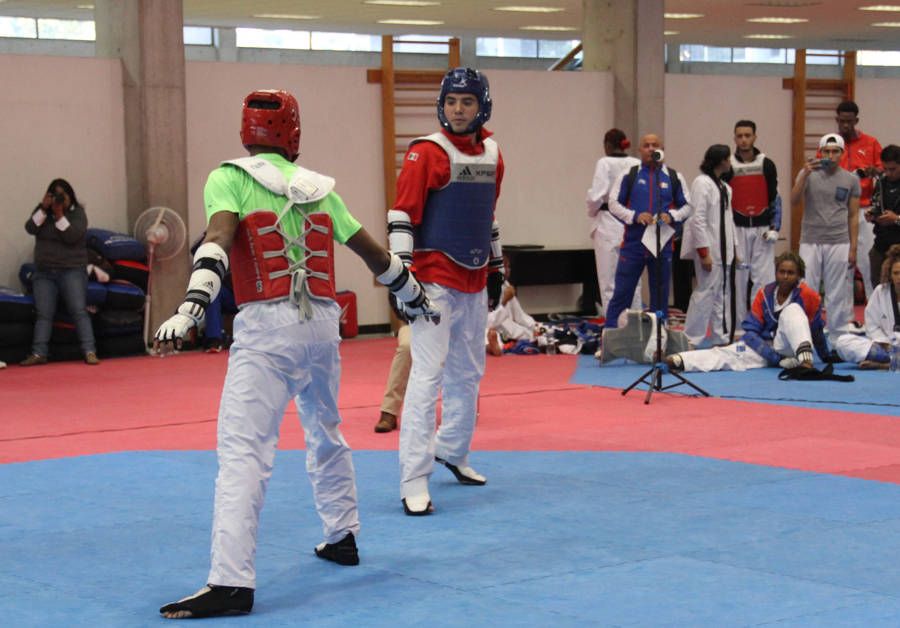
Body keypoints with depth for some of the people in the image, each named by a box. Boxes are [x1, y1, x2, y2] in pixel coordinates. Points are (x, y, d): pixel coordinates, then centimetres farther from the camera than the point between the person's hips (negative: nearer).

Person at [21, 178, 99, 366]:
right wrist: (43, 209, -16)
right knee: (44, 314, -1)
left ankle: (89, 352, -16)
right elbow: (30, 228, -7)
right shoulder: (42, 211, 9)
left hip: (72, 271, -3)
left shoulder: (77, 213, -1)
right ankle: (39, 353, -3)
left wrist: (59, 215, -20)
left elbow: (72, 236, -16)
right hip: (44, 272, 3)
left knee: (79, 311, -12)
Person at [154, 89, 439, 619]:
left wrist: (191, 307, -28)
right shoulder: (319, 187, 15)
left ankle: (232, 582, -19)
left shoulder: (230, 179, 1)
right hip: (324, 323, 5)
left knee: (244, 452, -11)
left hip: (267, 327, -5)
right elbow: (373, 252, 22)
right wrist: (414, 295, 37)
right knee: (325, 433, 27)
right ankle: (343, 537, 40)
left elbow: (219, 241, -17)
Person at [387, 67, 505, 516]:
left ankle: (452, 451, 36)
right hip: (434, 280, -7)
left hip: (474, 281, 7)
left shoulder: (492, 156, 11)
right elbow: (401, 216, -13)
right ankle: (414, 482, -10)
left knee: (468, 373, 17)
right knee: (428, 374, -11)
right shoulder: (426, 153, -10)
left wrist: (496, 268, 23)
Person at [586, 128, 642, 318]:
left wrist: (592, 212, 4)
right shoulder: (638, 164, 3)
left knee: (609, 283, 2)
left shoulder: (604, 163, -9)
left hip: (608, 225, -4)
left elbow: (596, 196, -15)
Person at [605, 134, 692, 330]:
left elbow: (687, 206, 10)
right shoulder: (628, 176, 3)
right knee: (621, 293, -1)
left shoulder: (674, 178, 7)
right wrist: (635, 216, -14)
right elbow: (614, 203, 2)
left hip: (662, 246, 2)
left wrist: (671, 216, -11)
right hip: (633, 243, -2)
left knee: (660, 295, 9)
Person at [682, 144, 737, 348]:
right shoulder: (702, 183, -12)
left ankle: (721, 337, 19)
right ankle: (691, 338, -2)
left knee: (723, 293, 11)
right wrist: (704, 253, -20)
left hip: (723, 249, 9)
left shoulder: (723, 186, 14)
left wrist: (733, 249, 14)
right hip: (709, 248, -9)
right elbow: (698, 219, -17)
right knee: (706, 291, -8)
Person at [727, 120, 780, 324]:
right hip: (737, 229, -1)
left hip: (762, 229, 1)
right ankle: (739, 324, 9)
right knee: (738, 277, 2)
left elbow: (775, 198, 8)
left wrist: (774, 227, 1)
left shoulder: (767, 165, 5)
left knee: (764, 276, -4)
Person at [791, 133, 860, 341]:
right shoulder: (808, 173, 2)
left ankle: (838, 337, 12)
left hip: (839, 244, 0)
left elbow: (853, 216, 6)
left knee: (838, 293, 3)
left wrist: (853, 248, 1)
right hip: (810, 243, 0)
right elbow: (794, 200, -11)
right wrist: (805, 174, -24)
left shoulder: (851, 180, 5)